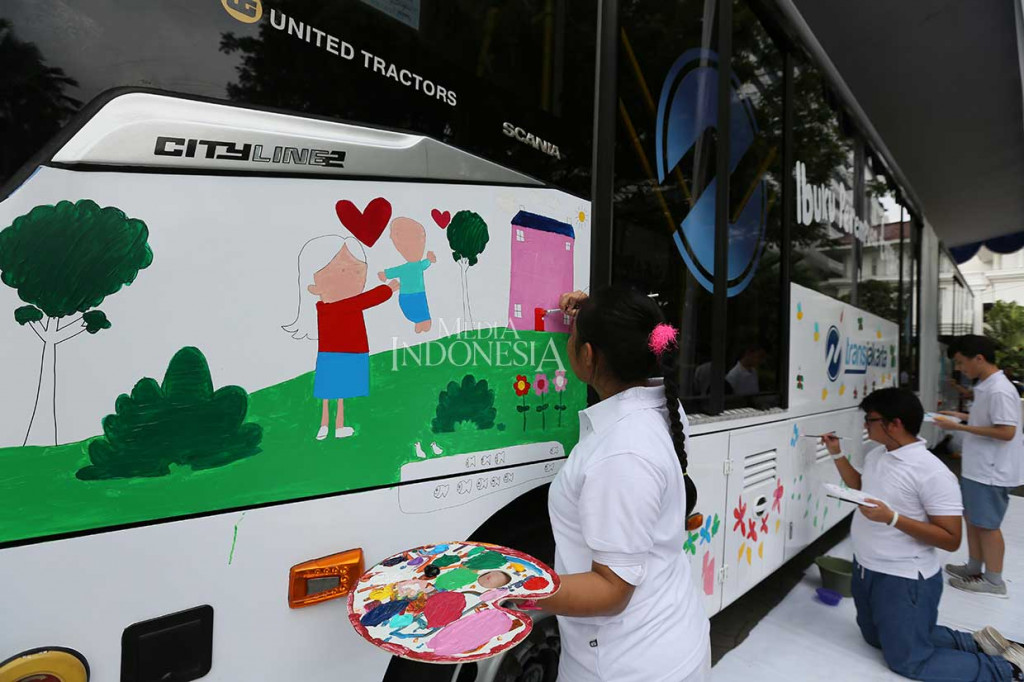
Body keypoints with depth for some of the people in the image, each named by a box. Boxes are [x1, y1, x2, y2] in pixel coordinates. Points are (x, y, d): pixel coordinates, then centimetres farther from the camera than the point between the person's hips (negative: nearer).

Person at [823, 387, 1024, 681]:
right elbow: (862, 488, 20)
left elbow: (951, 539, -22)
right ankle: (973, 643, 32)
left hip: (904, 580, -8)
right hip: (865, 570, 8)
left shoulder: (932, 473, -23)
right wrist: (837, 454, 11)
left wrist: (892, 518, -32)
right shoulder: (876, 455, 0)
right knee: (876, 639, 23)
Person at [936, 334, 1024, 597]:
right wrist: (962, 416, 11)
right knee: (972, 519, 20)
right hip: (977, 468, 9)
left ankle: (993, 580, 20)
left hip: (990, 472, -9)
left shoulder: (999, 390, -23)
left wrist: (960, 427, -25)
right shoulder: (985, 386, 7)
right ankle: (974, 567, 34)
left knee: (987, 525, 5)